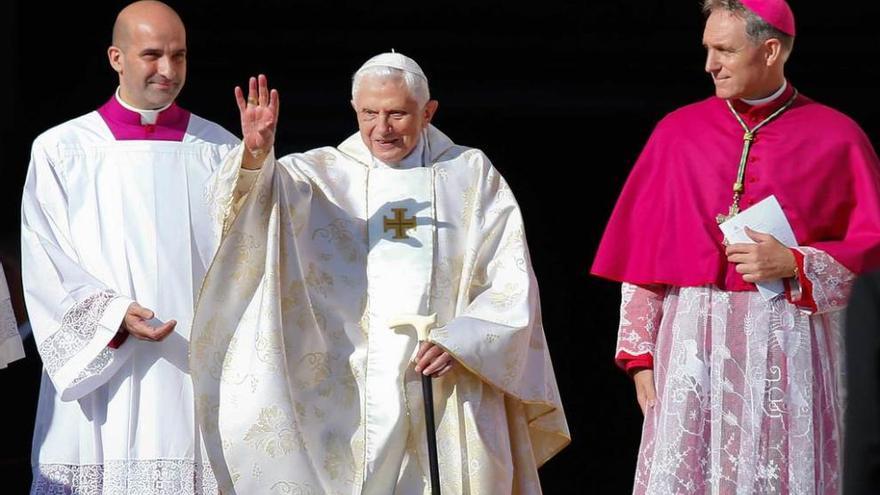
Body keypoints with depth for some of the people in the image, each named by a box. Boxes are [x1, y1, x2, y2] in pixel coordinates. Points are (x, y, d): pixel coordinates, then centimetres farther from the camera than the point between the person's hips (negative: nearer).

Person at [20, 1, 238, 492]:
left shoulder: (220, 152, 9)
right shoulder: (61, 152, 5)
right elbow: (45, 269, 0)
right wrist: (113, 317, -13)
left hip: (201, 384, 1)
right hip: (102, 382, -1)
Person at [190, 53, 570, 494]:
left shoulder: (472, 176, 8)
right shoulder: (320, 174, 8)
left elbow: (511, 283, 4)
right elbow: (243, 204, -10)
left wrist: (461, 341, -12)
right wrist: (254, 156, -32)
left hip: (450, 400, 0)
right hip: (348, 402, 0)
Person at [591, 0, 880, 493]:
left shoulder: (836, 138, 3)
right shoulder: (679, 132, 8)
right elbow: (641, 251, 9)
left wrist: (794, 265, -11)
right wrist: (640, 354, 3)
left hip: (789, 345, -2)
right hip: (693, 339, 2)